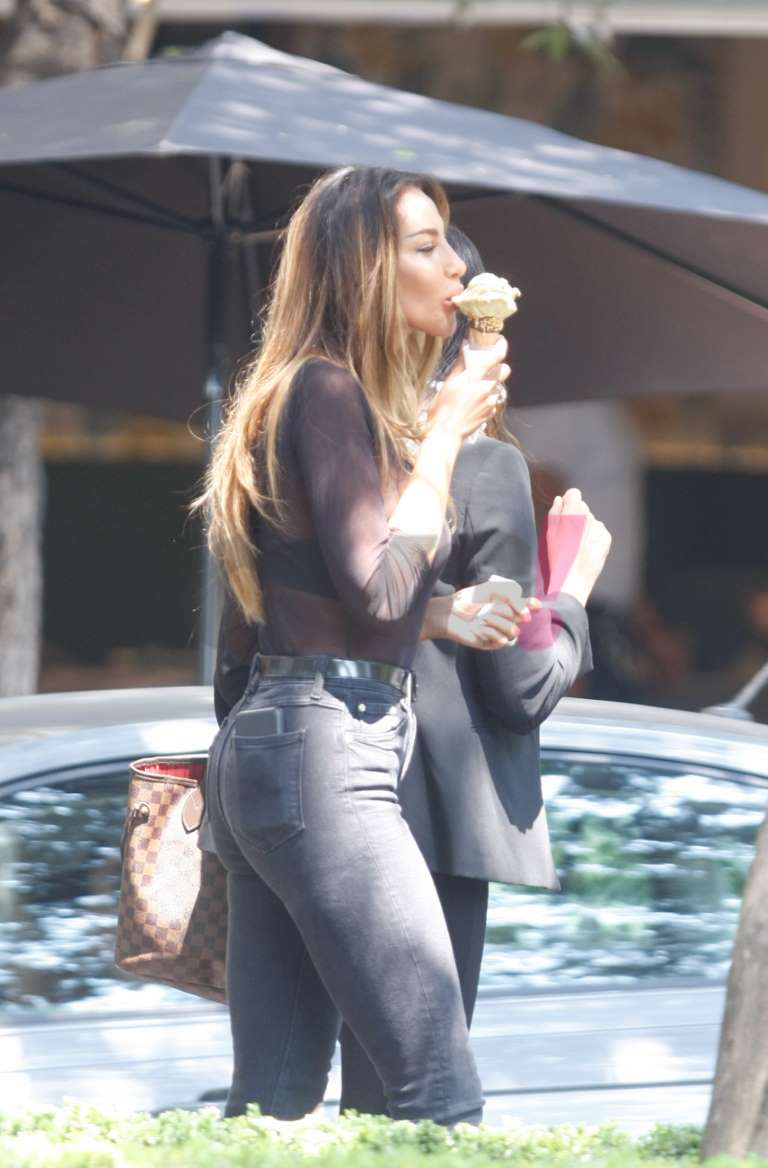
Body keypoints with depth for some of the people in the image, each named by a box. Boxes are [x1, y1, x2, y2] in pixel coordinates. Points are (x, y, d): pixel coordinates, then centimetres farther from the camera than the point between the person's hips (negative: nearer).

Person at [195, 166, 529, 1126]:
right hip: (325, 751, -10)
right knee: (440, 1092, -13)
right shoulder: (329, 390, -9)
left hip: (261, 748, 10)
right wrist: (445, 432, -8)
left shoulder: (311, 392, 20)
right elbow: (377, 587, -16)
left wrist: (438, 615, 15)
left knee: (274, 1099, 6)